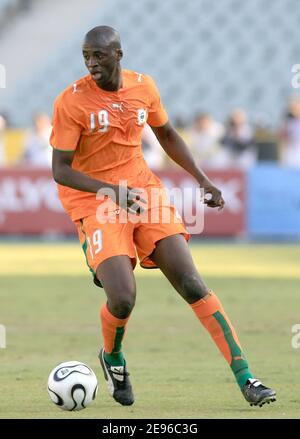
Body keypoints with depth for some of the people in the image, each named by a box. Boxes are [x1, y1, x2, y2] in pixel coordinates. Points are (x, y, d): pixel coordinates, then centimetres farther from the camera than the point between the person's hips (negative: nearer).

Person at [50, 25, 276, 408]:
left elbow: (167, 135, 20)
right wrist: (112, 190, -29)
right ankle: (112, 358, 15)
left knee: (192, 285, -5)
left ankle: (245, 379, -3)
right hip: (94, 202, -4)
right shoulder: (71, 102, -13)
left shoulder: (143, 87, 2)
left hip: (143, 191, 4)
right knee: (122, 299, -20)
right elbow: (60, 170, -15)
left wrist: (202, 179, 14)